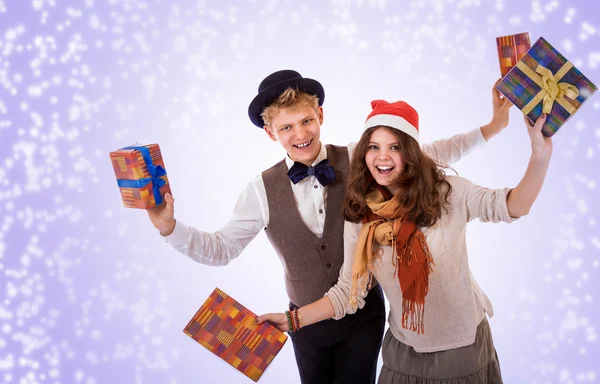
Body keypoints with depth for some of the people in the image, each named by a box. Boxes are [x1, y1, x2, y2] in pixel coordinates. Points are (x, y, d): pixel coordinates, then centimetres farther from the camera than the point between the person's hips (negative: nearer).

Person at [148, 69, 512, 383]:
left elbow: (427, 156, -5)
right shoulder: (262, 191, -12)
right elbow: (220, 249, -5)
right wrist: (169, 226, -19)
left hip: (364, 313, -1)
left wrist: (488, 130, -7)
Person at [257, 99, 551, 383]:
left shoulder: (447, 193, -13)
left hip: (466, 345, -1)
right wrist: (292, 319, -12)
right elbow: (348, 291, -5)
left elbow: (512, 207, -22)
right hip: (406, 352, 2)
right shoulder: (359, 218, -7)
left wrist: (540, 157, -39)